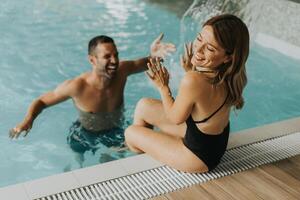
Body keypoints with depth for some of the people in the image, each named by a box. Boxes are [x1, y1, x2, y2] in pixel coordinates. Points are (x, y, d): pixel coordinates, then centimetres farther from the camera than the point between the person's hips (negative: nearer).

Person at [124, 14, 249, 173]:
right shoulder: (229, 72, -16)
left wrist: (162, 87, -7)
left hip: (199, 157, -7)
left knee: (130, 133, 15)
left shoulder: (193, 81, -40)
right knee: (143, 106, 17)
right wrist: (191, 71, -5)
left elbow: (175, 118, -19)